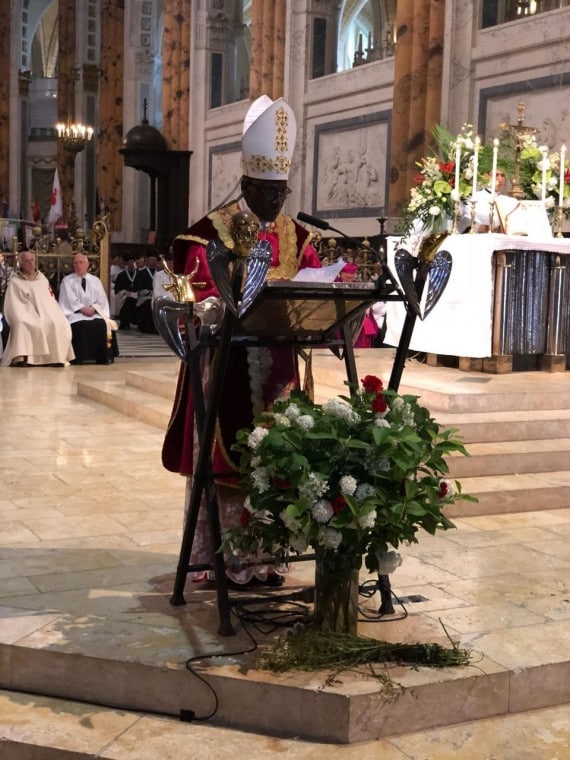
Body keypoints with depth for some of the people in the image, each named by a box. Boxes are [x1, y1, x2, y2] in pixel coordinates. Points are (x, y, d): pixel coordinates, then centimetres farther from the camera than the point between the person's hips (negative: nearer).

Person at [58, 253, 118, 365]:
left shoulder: (95, 280, 17)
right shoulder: (67, 280, 9)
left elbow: (101, 300, 8)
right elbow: (70, 300, -3)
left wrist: (93, 308, -10)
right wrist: (83, 309, -15)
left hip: (94, 313, 2)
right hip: (75, 314, -2)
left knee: (102, 324, -29)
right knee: (81, 326, -35)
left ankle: (103, 358, -23)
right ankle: (78, 358, -28)